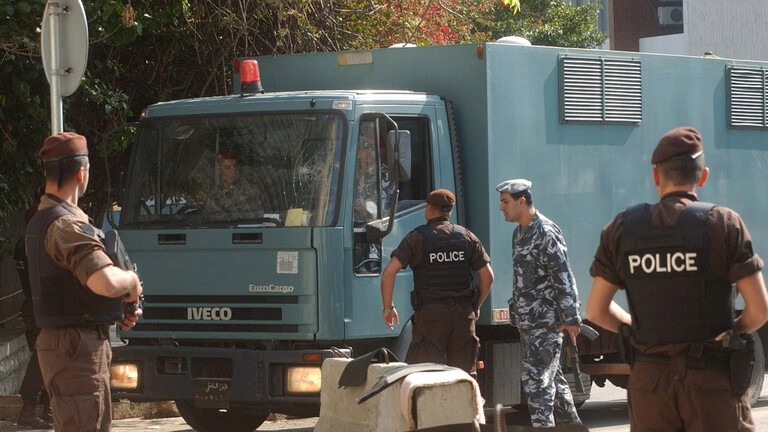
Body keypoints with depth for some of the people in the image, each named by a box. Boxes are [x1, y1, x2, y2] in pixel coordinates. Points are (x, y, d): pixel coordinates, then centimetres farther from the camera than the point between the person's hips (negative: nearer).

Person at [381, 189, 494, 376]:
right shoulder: (467, 237, 9)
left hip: (430, 313, -3)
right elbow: (487, 276, 7)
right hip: (463, 315, 3)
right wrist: (476, 306, 19)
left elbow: (389, 272, -7)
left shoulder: (417, 237, 0)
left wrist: (388, 307, 3)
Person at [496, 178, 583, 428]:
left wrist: (571, 319, -19)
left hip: (546, 321, -10)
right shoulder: (519, 233, 14)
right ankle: (570, 424, 25)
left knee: (536, 378, -14)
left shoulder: (546, 233, -14)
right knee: (551, 376, 16)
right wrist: (517, 311, 21)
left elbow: (564, 278, -17)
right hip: (527, 321, 10)